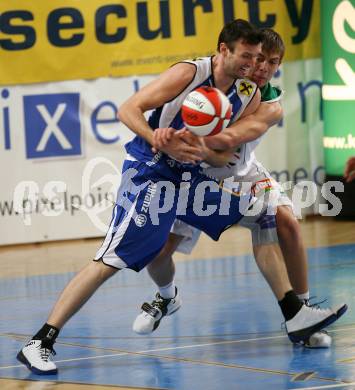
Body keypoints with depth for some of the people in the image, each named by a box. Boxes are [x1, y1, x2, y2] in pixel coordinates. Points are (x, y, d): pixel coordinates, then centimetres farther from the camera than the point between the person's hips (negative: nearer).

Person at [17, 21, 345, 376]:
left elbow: (223, 157, 0)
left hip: (193, 177, 7)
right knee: (109, 262, -16)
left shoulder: (249, 96, 0)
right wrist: (161, 142, -35)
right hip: (149, 174, -7)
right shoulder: (189, 74, -17)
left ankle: (294, 314, 12)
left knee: (263, 217, 5)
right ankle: (40, 344, -14)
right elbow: (128, 110, -19)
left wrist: (202, 151, -24)